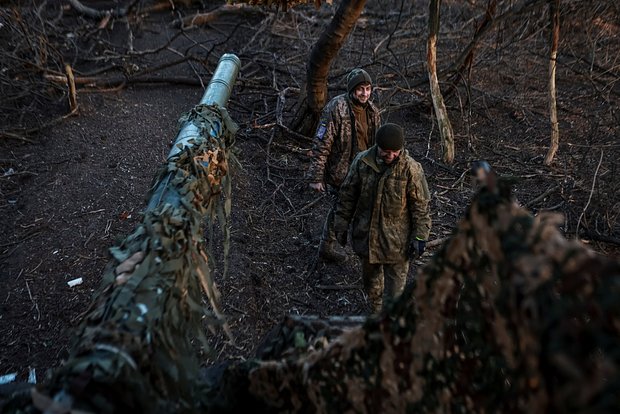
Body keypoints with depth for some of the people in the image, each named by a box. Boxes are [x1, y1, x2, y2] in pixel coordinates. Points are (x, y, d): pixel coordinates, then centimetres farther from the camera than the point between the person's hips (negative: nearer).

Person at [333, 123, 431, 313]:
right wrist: (342, 224, 4)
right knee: (370, 279, 22)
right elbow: (347, 195, 1)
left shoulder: (411, 169, -16)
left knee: (395, 285, 4)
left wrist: (420, 236, -8)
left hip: (396, 239, -3)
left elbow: (421, 205, -8)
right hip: (366, 234, 4)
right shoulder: (362, 162, -9)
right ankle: (376, 312, 46)